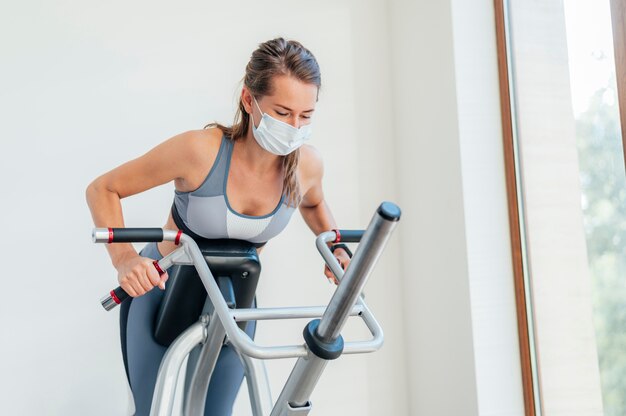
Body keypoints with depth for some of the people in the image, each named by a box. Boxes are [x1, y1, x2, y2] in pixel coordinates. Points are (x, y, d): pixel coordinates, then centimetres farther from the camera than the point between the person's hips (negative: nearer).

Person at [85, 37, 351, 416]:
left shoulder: (307, 164, -18)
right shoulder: (201, 149, -31)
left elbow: (313, 203, 9)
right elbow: (103, 190, -19)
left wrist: (336, 247, -7)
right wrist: (124, 259, -32)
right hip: (161, 290, -3)